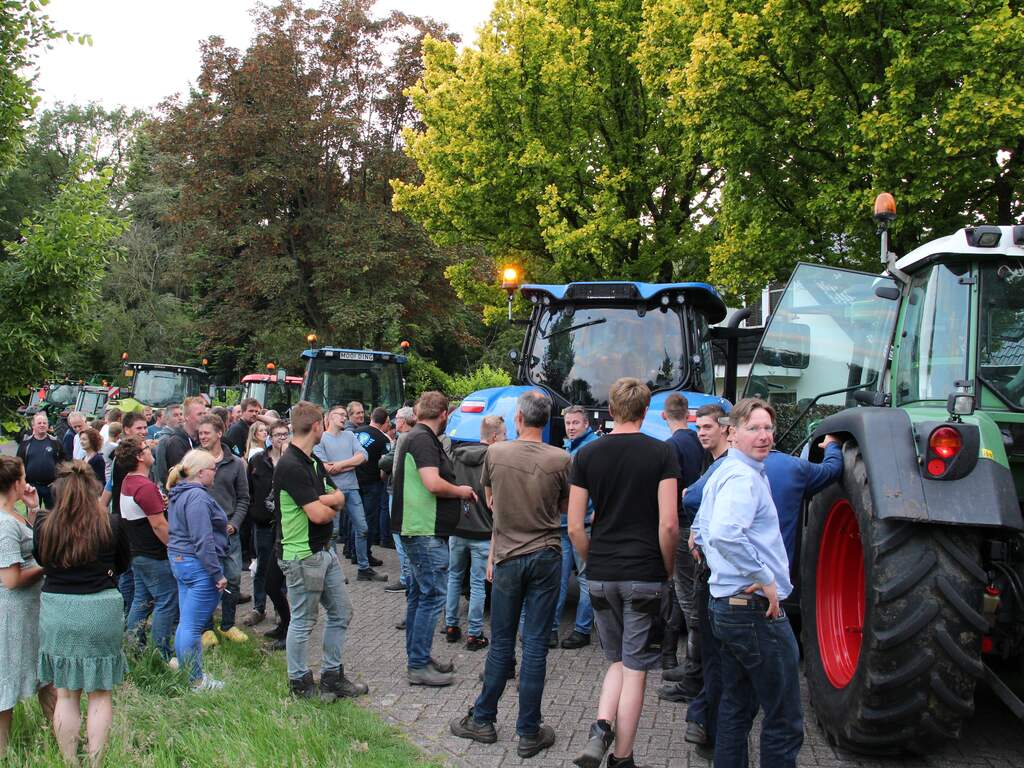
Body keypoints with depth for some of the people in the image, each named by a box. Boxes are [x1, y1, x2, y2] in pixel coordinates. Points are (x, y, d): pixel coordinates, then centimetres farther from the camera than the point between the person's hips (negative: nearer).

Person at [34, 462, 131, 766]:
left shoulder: (44, 525, -6)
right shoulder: (111, 525, -9)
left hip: (55, 610, 2)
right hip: (101, 611, -1)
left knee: (65, 695, 13)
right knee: (100, 694, 10)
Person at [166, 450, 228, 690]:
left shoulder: (178, 494, 13)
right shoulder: (198, 497, -19)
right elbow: (203, 541, -23)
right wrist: (218, 574, -19)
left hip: (179, 560, 11)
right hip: (199, 565, -11)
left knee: (185, 622, 18)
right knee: (193, 626, -3)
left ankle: (183, 668, 27)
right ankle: (196, 680, 4)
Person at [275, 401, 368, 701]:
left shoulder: (314, 462, 12)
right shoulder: (290, 466, -20)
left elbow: (338, 498, 5)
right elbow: (319, 514, -24)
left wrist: (322, 502, -16)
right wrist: (331, 504, -2)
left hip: (325, 550, 10)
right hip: (302, 555, -10)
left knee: (341, 613, 14)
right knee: (303, 622, 4)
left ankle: (332, 676, 25)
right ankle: (300, 682, 19)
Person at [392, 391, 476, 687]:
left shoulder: (416, 437, 16)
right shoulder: (423, 440, -17)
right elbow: (434, 484, -26)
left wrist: (457, 490, 16)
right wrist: (461, 491, -9)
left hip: (418, 530, 11)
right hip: (425, 531, -11)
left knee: (419, 594, 17)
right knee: (433, 595, -7)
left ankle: (417, 658, 26)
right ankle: (418, 666, -2)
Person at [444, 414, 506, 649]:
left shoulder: (457, 455, 3)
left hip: (456, 530, 5)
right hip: (482, 533, -5)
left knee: (454, 577, 20)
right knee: (478, 584, 3)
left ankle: (451, 626, 25)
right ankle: (474, 635, 7)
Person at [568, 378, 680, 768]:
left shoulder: (587, 455, 2)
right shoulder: (661, 453, -6)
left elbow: (574, 527, 0)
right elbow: (668, 524, -12)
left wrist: (595, 562, 13)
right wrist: (667, 570, 2)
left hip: (600, 576, 3)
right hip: (645, 575, -3)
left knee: (617, 662, 19)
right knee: (635, 670, 7)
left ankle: (601, 730, -1)